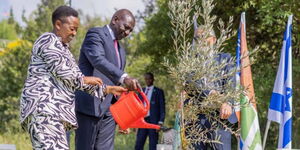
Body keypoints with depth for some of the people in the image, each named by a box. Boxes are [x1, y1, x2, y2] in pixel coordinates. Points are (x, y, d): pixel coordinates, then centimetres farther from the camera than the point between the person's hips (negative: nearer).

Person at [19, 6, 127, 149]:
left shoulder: (64, 49, 28)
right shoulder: (48, 40, -2)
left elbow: (78, 80, 27)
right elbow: (61, 71, -12)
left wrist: (108, 89, 19)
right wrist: (84, 79, 4)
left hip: (55, 111, 10)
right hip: (42, 107, -10)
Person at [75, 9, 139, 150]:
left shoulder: (120, 50, 22)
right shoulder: (96, 34, -5)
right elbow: (98, 60, -25)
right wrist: (124, 77, -39)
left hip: (108, 110, 8)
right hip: (89, 106, -8)